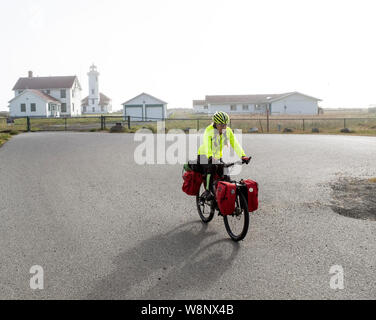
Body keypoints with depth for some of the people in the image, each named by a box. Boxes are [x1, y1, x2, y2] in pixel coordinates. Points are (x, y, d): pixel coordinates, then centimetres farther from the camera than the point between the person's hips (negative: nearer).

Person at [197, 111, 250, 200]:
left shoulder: (228, 131, -8)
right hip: (205, 156, -5)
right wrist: (210, 157, -54)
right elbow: (207, 144, -36)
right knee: (211, 169, -32)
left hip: (218, 157, 5)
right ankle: (208, 190, -24)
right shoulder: (209, 130, -22)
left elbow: (235, 144, -17)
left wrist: (243, 156, -32)